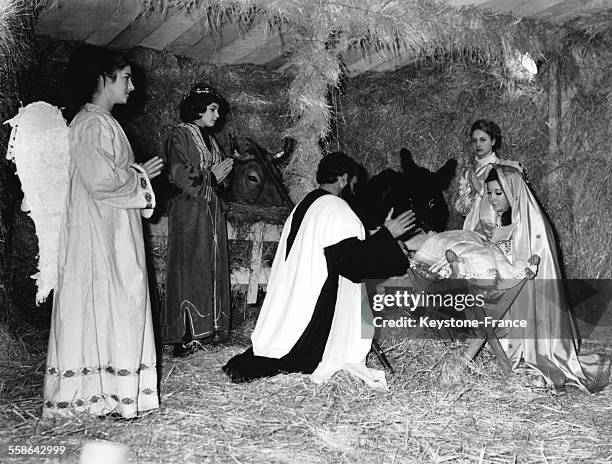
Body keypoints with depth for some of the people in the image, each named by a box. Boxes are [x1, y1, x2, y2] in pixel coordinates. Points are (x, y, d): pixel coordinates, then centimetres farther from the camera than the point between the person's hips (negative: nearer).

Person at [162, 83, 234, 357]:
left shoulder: (208, 138, 18)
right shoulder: (180, 135, -5)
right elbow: (180, 176, -15)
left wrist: (224, 171, 2)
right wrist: (212, 176, -7)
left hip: (212, 211, 8)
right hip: (189, 213, -8)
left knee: (211, 269, 7)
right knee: (189, 270, -8)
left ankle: (207, 328, 14)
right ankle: (184, 335, -4)